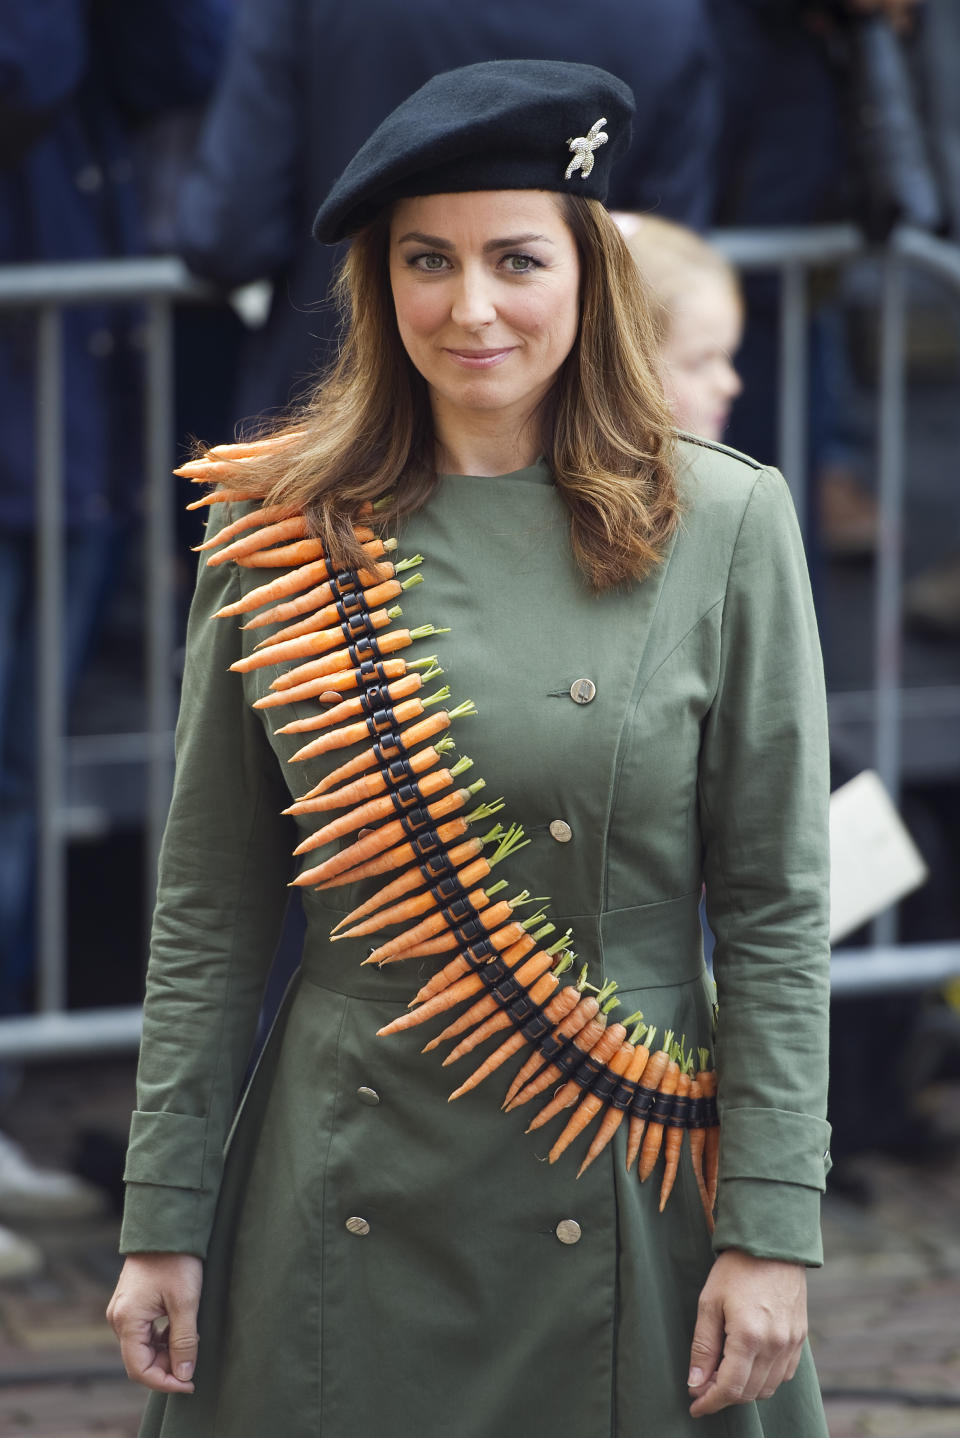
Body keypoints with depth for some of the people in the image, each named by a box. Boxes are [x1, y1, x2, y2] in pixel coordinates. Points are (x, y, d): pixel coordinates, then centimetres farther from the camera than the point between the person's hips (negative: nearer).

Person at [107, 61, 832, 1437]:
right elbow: (209, 912, 4)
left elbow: (777, 908, -2)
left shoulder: (726, 525, -2)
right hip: (350, 1207, 1)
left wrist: (771, 1231, -7)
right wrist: (164, 1220, 1)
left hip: (629, 1214, -1)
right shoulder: (280, 529, 1)